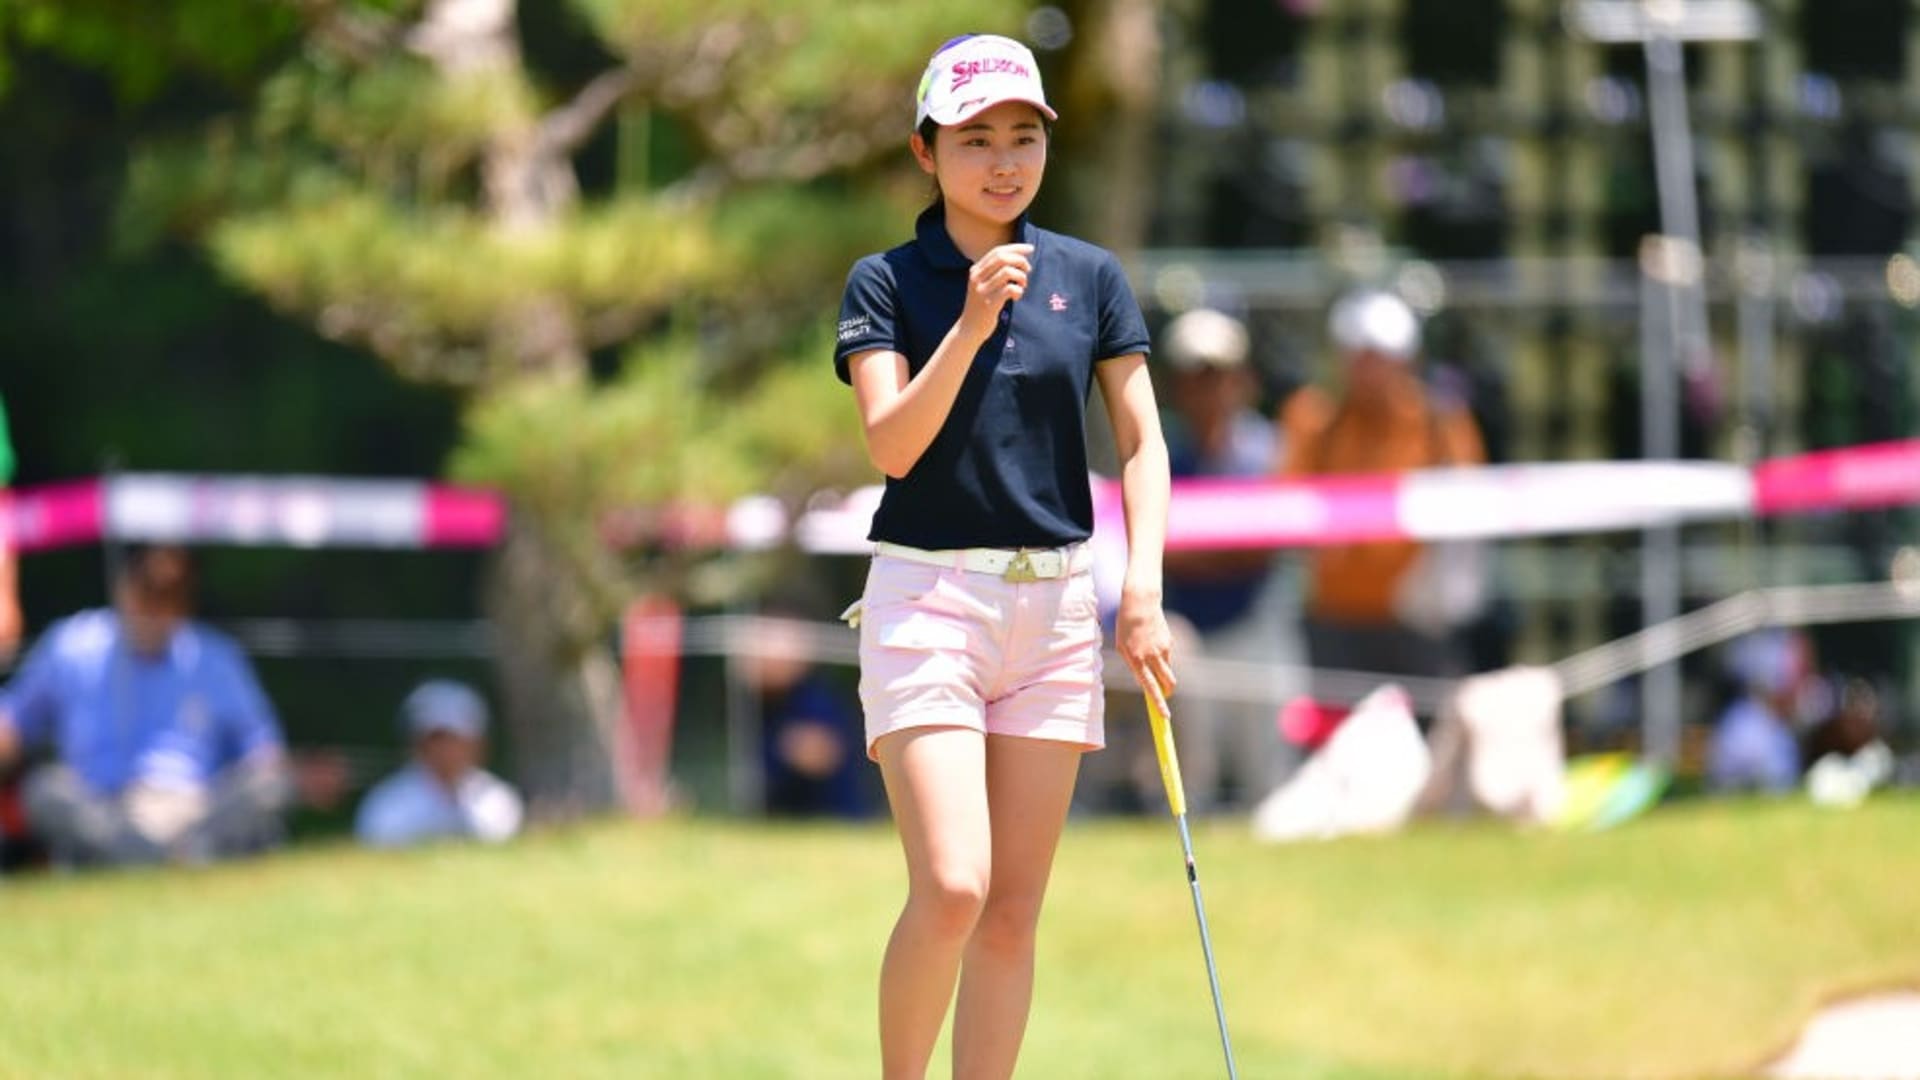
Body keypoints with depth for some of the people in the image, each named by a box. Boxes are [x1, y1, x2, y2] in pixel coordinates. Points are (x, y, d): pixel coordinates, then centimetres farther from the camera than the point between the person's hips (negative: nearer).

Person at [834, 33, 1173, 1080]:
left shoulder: (1089, 277, 7)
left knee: (1014, 912, 2)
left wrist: (1144, 584, -8)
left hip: (1057, 601, 3)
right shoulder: (885, 283, -1)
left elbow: (1141, 442, 5)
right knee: (951, 891, -17)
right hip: (928, 598, -3)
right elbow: (892, 445, -11)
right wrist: (972, 324, -22)